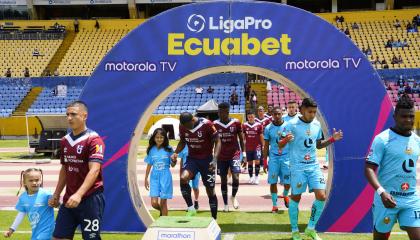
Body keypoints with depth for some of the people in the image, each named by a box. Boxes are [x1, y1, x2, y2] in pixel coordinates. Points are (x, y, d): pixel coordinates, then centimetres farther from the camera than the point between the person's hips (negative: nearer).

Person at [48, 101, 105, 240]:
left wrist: (79, 195, -32)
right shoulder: (65, 141, 10)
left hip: (90, 199, -7)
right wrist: (56, 195, 17)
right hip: (69, 199, 7)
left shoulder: (93, 139, -12)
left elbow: (94, 170, -22)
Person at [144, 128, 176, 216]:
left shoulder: (168, 149, -5)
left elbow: (172, 165, 1)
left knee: (163, 203, 3)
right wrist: (146, 179, 14)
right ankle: (162, 211, 30)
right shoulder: (151, 150, 2)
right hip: (154, 177, 2)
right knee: (154, 203, -3)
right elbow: (149, 165, 10)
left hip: (165, 177, -2)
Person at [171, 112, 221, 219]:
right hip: (192, 159, 3)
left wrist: (214, 160, -23)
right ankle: (191, 209, -13)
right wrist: (176, 153, -8)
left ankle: (214, 219, 17)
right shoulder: (182, 126, -6)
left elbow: (217, 141, -12)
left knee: (210, 190, 3)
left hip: (206, 159, -3)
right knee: (183, 178, -26)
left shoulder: (206, 124, -19)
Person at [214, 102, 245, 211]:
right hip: (221, 156, 2)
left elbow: (241, 139, 3)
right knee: (223, 180, 5)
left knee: (235, 178, -14)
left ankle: (233, 196, 14)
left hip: (234, 154, -1)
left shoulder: (236, 122, -5)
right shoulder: (215, 124, -3)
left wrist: (244, 153, 1)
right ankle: (225, 204, 18)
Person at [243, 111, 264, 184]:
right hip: (248, 147, 2)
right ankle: (251, 177, 21)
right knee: (250, 162, 9)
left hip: (257, 146, -2)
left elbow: (261, 136, 4)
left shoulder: (259, 125, -2)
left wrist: (263, 145, 3)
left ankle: (256, 177, 2)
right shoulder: (244, 125, 1)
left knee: (257, 161, -11)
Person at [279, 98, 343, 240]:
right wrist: (285, 140, -32)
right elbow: (280, 145, -10)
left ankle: (311, 228, 14)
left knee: (321, 196, -3)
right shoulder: (291, 124, -12)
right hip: (298, 167, -5)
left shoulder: (317, 125, 6)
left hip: (314, 166, 5)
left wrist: (332, 139, 3)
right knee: (296, 198, 4)